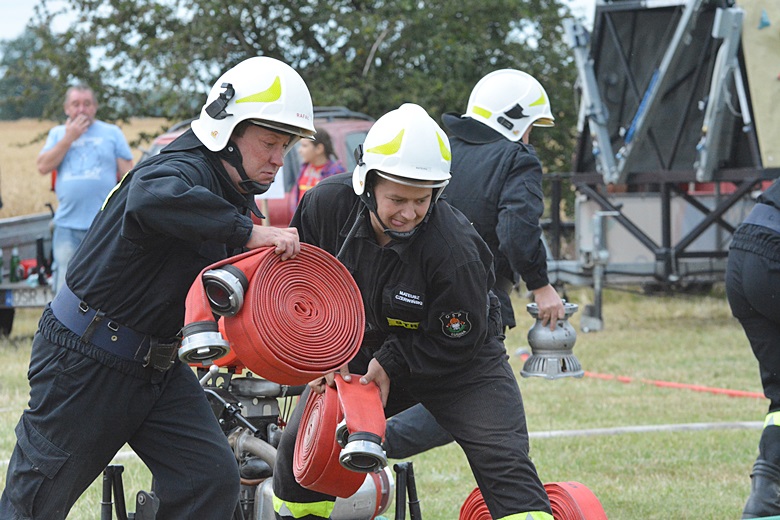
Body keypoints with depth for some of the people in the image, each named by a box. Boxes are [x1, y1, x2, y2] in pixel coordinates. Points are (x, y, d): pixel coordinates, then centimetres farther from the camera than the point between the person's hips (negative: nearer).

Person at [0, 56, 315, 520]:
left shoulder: (236, 198, 8)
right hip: (87, 360, -8)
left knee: (212, 480, -5)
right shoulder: (186, 171, -22)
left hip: (158, 367, 8)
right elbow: (152, 198, -48)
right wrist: (247, 232, -44)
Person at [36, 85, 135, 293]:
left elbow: (128, 175, 7)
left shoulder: (112, 133, 9)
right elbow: (43, 167, 1)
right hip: (67, 225, 2)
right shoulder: (57, 134, 15)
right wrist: (69, 139, -4)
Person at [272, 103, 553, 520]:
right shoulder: (327, 204, -21)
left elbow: (457, 341, -21)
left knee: (504, 465, -17)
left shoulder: (454, 248, -33)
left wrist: (391, 363, -26)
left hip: (454, 358, -4)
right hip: (361, 349, 4)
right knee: (300, 445, 2)